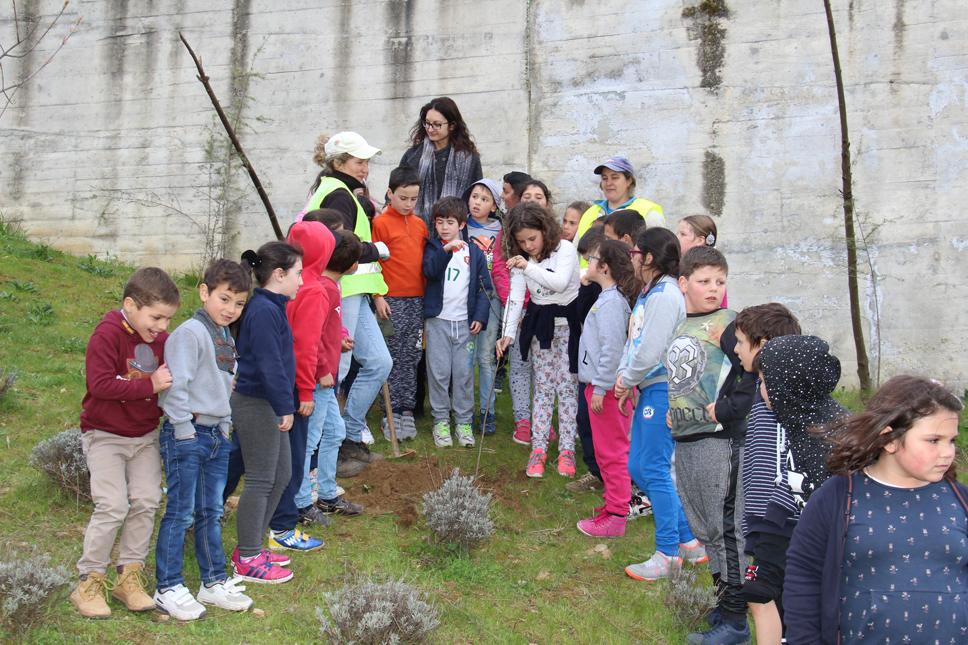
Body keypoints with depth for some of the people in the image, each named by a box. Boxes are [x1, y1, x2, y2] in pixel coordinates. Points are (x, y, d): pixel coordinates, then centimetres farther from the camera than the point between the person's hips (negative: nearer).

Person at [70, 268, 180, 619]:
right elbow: (100, 384, -27)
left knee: (146, 502, 1)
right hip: (105, 435, -6)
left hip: (145, 435, 6)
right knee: (112, 507, -10)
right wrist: (150, 385, -29)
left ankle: (129, 576, 16)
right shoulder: (107, 334, -18)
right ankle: (89, 582, 7)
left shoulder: (161, 339, 1)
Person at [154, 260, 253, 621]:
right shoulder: (190, 333, -14)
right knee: (180, 513, -1)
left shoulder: (226, 338, 14)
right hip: (187, 434, -8)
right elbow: (175, 385, -20)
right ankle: (168, 589, 9)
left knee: (211, 512, 15)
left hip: (217, 435, 8)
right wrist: (185, 430, -18)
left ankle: (214, 581, 25)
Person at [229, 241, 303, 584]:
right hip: (255, 405, -11)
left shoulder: (271, 307, 13)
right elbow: (269, 363, -23)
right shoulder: (264, 310, -19)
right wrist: (285, 406, -19)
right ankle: (248, 560, 10)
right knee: (261, 480, -2)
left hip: (267, 404, 11)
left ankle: (251, 546, 28)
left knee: (280, 475, 17)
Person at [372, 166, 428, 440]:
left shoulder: (420, 224, 12)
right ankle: (392, 413, 8)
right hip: (392, 299, -5)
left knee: (411, 358, 9)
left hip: (417, 299, 5)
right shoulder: (381, 223, -5)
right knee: (393, 359, 0)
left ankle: (408, 410, 17)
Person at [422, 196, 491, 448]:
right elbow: (430, 270, -17)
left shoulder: (474, 253, 7)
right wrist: (446, 249, -30)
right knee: (439, 373, 1)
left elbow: (483, 288, 7)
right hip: (438, 320, -1)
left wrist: (480, 317, -3)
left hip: (466, 322, 1)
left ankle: (464, 422, 13)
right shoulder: (433, 248, 4)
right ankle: (441, 421, 12)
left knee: (464, 374, 3)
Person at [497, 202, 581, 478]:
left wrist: (529, 267, -34)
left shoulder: (564, 248, -14)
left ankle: (566, 450, 8)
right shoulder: (520, 259, -1)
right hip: (539, 324, 4)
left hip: (568, 323, -4)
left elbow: (560, 282, -28)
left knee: (567, 387, 1)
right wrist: (508, 333, -17)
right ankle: (538, 448, 12)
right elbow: (515, 298, -7)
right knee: (543, 388, 8)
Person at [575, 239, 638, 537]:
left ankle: (615, 517, 5)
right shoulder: (608, 297, 13)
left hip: (606, 389, -10)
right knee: (608, 451, 18)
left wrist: (600, 389, -21)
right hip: (600, 385, 10)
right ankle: (614, 504, 30)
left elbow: (612, 348, -24)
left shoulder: (612, 301, -19)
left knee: (612, 452, -3)